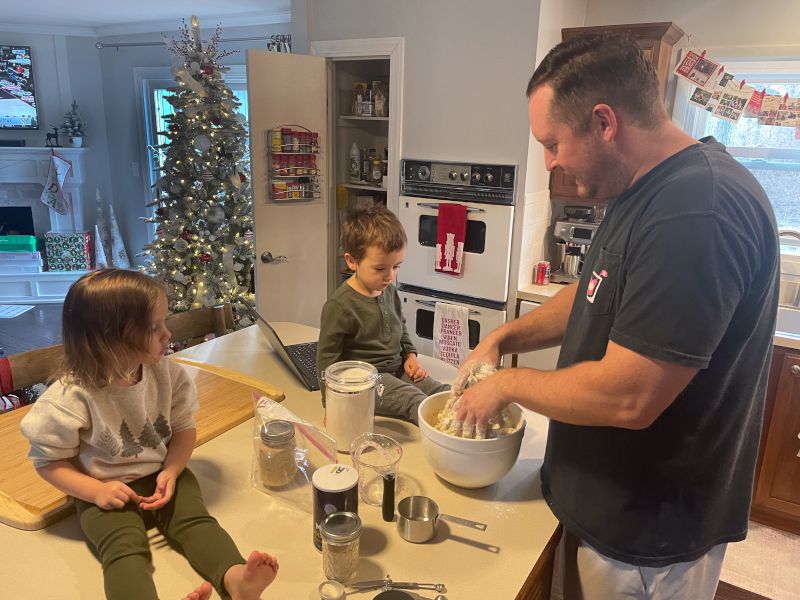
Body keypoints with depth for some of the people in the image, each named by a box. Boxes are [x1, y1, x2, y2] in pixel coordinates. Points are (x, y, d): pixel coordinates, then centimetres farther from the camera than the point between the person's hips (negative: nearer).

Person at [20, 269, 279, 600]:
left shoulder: (167, 374, -8)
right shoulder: (70, 397, -19)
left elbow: (183, 428, 1)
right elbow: (48, 460, -7)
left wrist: (170, 471, -16)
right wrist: (97, 490, -19)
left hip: (161, 476, 3)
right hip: (108, 492, -3)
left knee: (195, 519, -21)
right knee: (125, 546, -27)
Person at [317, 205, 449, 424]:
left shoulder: (390, 292, 5)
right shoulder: (339, 306, -17)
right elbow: (327, 359, -12)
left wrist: (410, 355, 9)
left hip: (396, 369, 8)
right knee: (413, 400, -29)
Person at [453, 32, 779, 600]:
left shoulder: (698, 214, -31)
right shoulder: (648, 190, 3)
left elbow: (627, 398, -32)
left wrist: (506, 383, -16)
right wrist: (505, 337, 3)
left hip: (647, 542, -8)